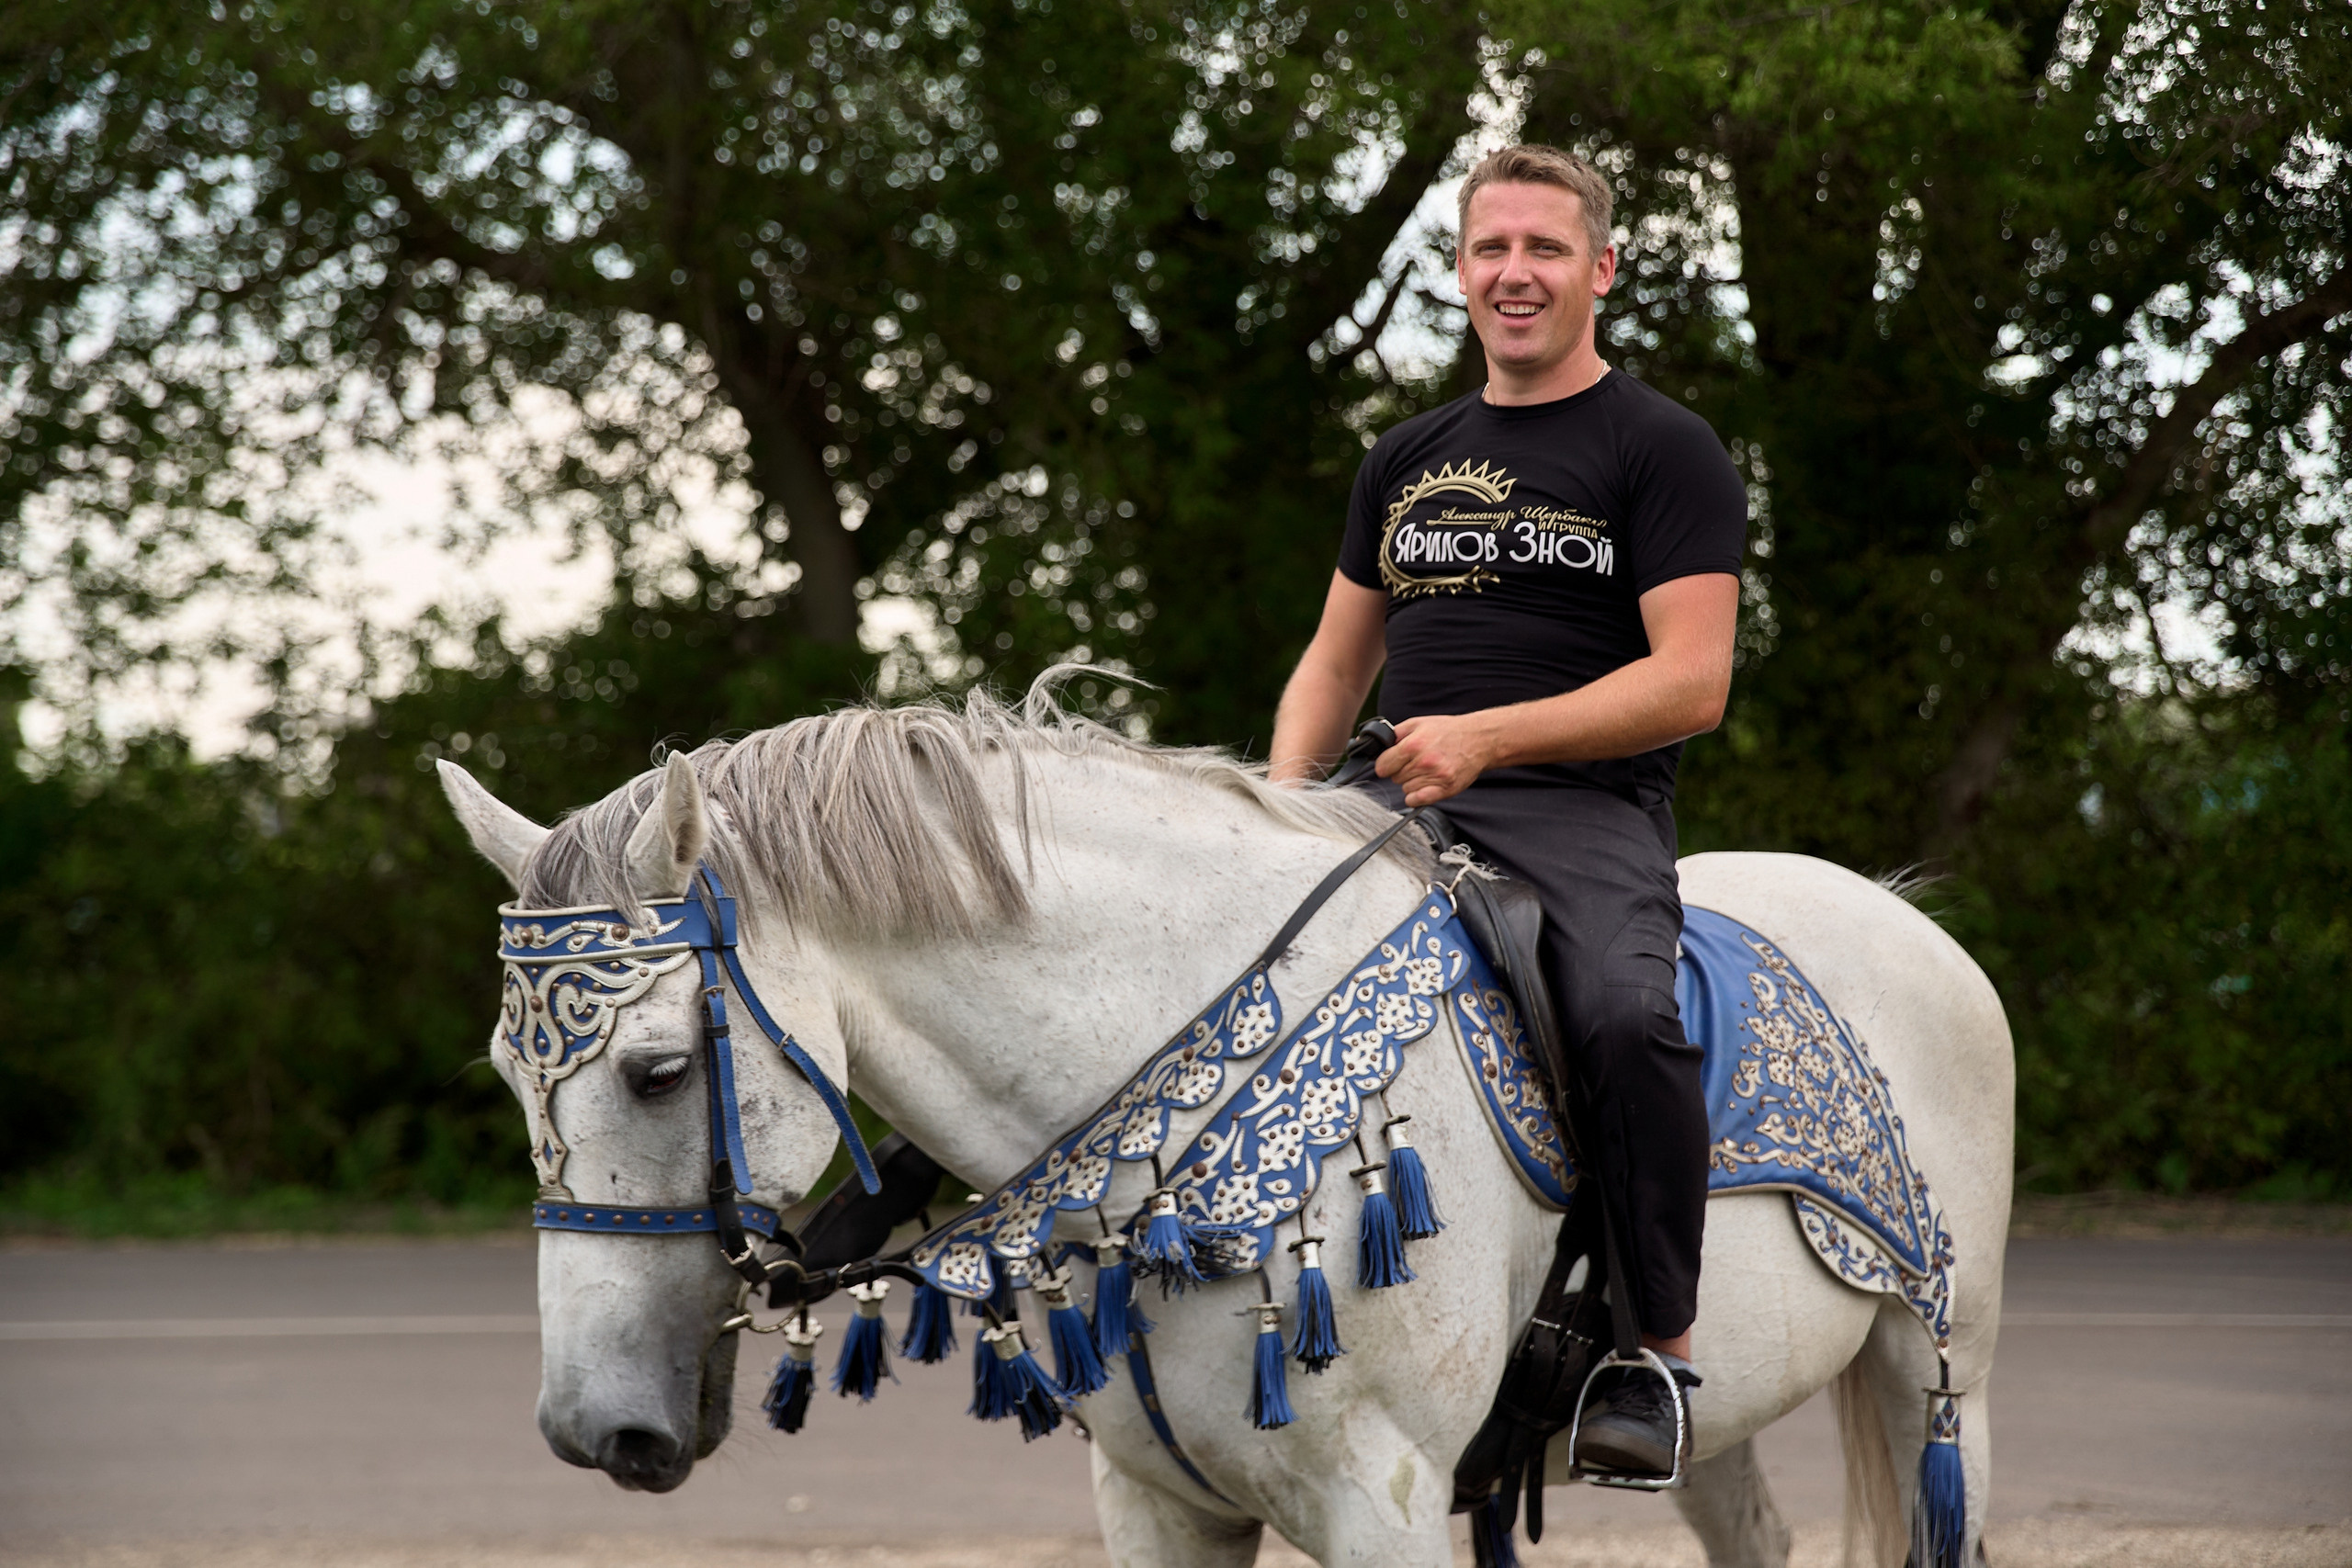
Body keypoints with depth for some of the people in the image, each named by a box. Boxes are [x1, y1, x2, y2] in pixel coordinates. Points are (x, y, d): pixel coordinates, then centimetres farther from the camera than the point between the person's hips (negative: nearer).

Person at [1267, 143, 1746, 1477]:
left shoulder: (1664, 451, 3)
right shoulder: (1408, 460, 21)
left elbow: (1690, 682, -8)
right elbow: (1335, 663, 26)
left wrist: (1487, 736, -17)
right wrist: (1284, 797, 4)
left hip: (1586, 814, -6)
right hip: (1404, 813, 6)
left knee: (1627, 1015, -36)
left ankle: (1663, 1349, -21)